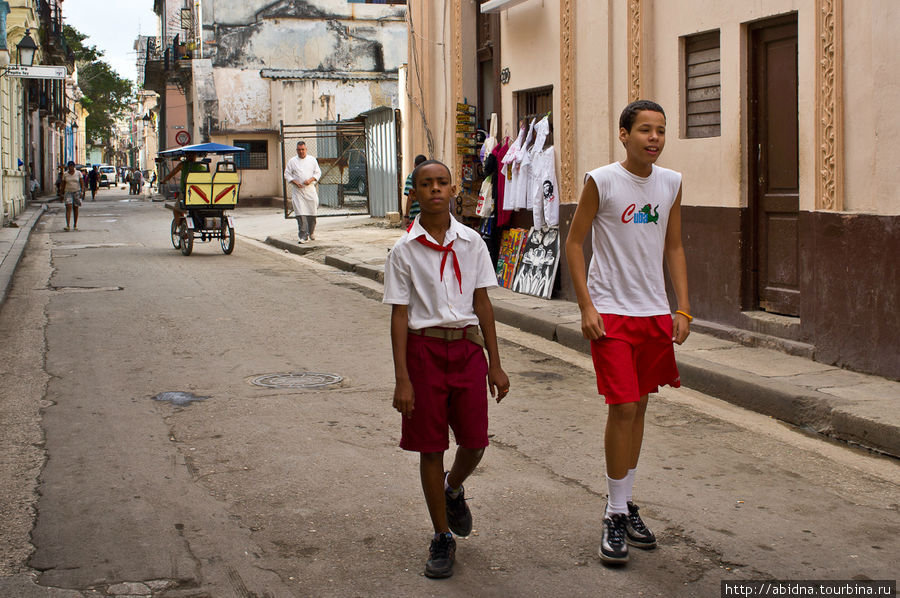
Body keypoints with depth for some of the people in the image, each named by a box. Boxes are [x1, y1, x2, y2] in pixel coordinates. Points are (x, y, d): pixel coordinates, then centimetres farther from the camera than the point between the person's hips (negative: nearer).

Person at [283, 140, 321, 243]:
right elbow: (287, 174, 6)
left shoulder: (312, 160, 8)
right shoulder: (292, 161, 5)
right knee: (300, 214, -11)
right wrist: (294, 182, -10)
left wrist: (310, 180, -9)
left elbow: (318, 173, 8)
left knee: (312, 213, 4)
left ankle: (311, 232, 25)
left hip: (310, 188, 1)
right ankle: (303, 236, -12)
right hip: (297, 190, -1)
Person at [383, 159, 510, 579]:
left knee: (474, 443, 3)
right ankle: (442, 538, 19)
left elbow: (482, 303, 8)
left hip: (467, 346, 2)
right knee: (431, 448, 4)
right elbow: (399, 315, -3)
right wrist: (402, 379, -8)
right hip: (424, 348, -2)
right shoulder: (404, 250, -4)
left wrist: (495, 366, 7)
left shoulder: (471, 242, 3)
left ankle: (453, 489, 39)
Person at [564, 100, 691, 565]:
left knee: (639, 407, 12)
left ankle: (626, 503, 25)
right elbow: (574, 243, -4)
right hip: (611, 313, -5)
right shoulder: (601, 182, -8)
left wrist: (683, 309, 7)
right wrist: (586, 307, -11)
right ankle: (615, 516, 2)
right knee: (622, 408, -9)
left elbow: (673, 248, 14)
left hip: (655, 312, 5)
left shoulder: (670, 183, 7)